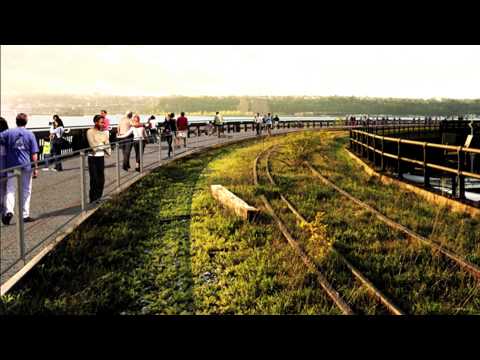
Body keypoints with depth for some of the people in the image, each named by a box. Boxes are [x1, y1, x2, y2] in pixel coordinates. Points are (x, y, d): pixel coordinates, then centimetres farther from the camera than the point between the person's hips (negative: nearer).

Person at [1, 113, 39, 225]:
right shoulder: (30, 134, -1)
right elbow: (34, 154, -3)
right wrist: (36, 168, 2)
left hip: (12, 166, 1)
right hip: (26, 166, 0)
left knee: (10, 189, 5)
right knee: (26, 191, 9)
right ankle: (25, 215, 13)